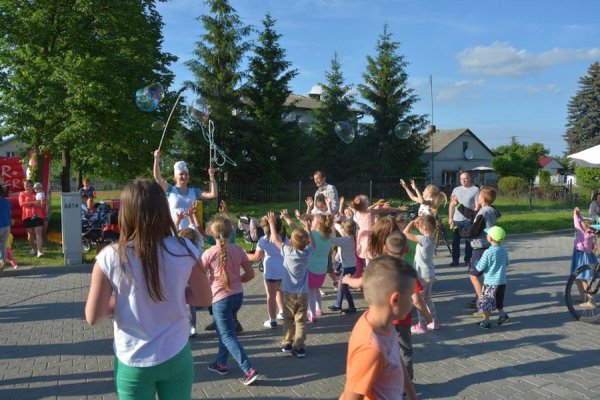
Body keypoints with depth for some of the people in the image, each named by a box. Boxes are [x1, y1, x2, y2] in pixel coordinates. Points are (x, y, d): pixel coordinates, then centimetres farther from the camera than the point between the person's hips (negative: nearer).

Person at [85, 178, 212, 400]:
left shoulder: (110, 258, -17)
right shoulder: (184, 250, -14)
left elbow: (93, 317, -12)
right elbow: (204, 298, -4)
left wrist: (119, 299, 4)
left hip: (132, 362, 0)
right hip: (176, 357, 1)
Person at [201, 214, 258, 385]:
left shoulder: (209, 253, -16)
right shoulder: (238, 250, -4)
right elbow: (250, 274, 1)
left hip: (221, 298, -5)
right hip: (237, 295, 6)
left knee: (228, 336, 3)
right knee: (224, 331, 24)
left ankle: (250, 370, -4)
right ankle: (221, 363, 35)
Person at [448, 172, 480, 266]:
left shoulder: (475, 190, 0)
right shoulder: (456, 190, 11)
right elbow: (452, 205, 12)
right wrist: (450, 218, 6)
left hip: (469, 220, -3)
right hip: (456, 219, 3)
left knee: (468, 241, 5)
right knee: (455, 241, 6)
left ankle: (467, 260, 16)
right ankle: (455, 260, 15)